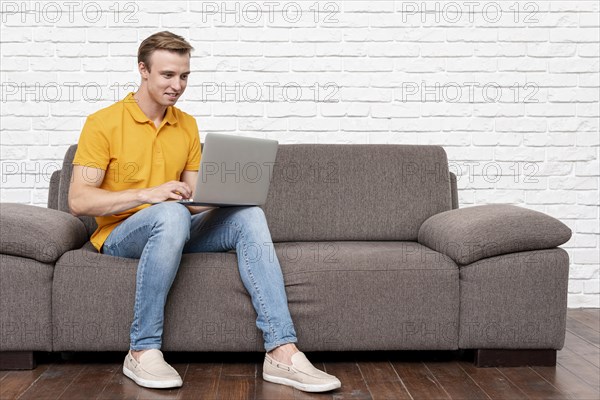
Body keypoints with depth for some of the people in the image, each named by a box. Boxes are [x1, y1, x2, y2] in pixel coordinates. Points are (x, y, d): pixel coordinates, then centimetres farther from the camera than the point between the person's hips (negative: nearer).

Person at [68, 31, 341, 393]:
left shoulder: (188, 125, 11)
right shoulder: (103, 123, -5)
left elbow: (193, 200, 13)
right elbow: (78, 201, -12)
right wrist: (147, 194, -23)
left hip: (173, 230, 5)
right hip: (119, 235, -5)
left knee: (249, 215, -19)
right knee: (172, 214, -37)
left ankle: (282, 353, -29)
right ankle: (143, 352, -27)